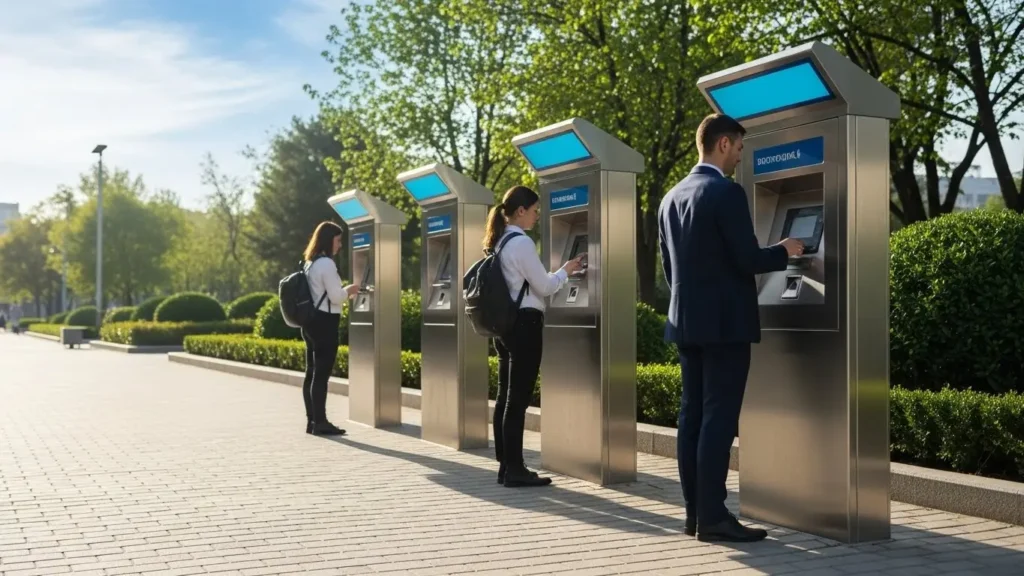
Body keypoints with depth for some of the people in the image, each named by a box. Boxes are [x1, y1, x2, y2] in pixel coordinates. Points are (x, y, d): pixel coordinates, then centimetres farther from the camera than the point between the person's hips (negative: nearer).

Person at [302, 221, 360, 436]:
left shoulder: (311, 264, 15)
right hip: (324, 323, -10)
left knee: (311, 373, 10)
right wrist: (349, 291, 3)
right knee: (321, 374, -7)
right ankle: (320, 422, -5)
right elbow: (335, 297, -16)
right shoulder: (326, 264, -15)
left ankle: (312, 420, 15)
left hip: (311, 321, 10)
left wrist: (344, 292, 17)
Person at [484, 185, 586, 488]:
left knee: (505, 396, 10)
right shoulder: (522, 243, -14)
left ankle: (505, 465, 15)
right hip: (524, 323, -10)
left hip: (504, 322, 10)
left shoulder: (499, 242, 14)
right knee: (519, 398, -6)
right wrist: (566, 270, 6)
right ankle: (515, 470, -3)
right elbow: (544, 287, -11)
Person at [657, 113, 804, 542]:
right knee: (718, 418, -6)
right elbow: (748, 260, -15)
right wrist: (784, 251, 3)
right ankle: (712, 517, -4)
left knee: (692, 415, 9)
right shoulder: (727, 192, -12)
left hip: (687, 322, 8)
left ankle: (695, 512, 13)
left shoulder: (672, 198, 12)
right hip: (724, 323, -8)